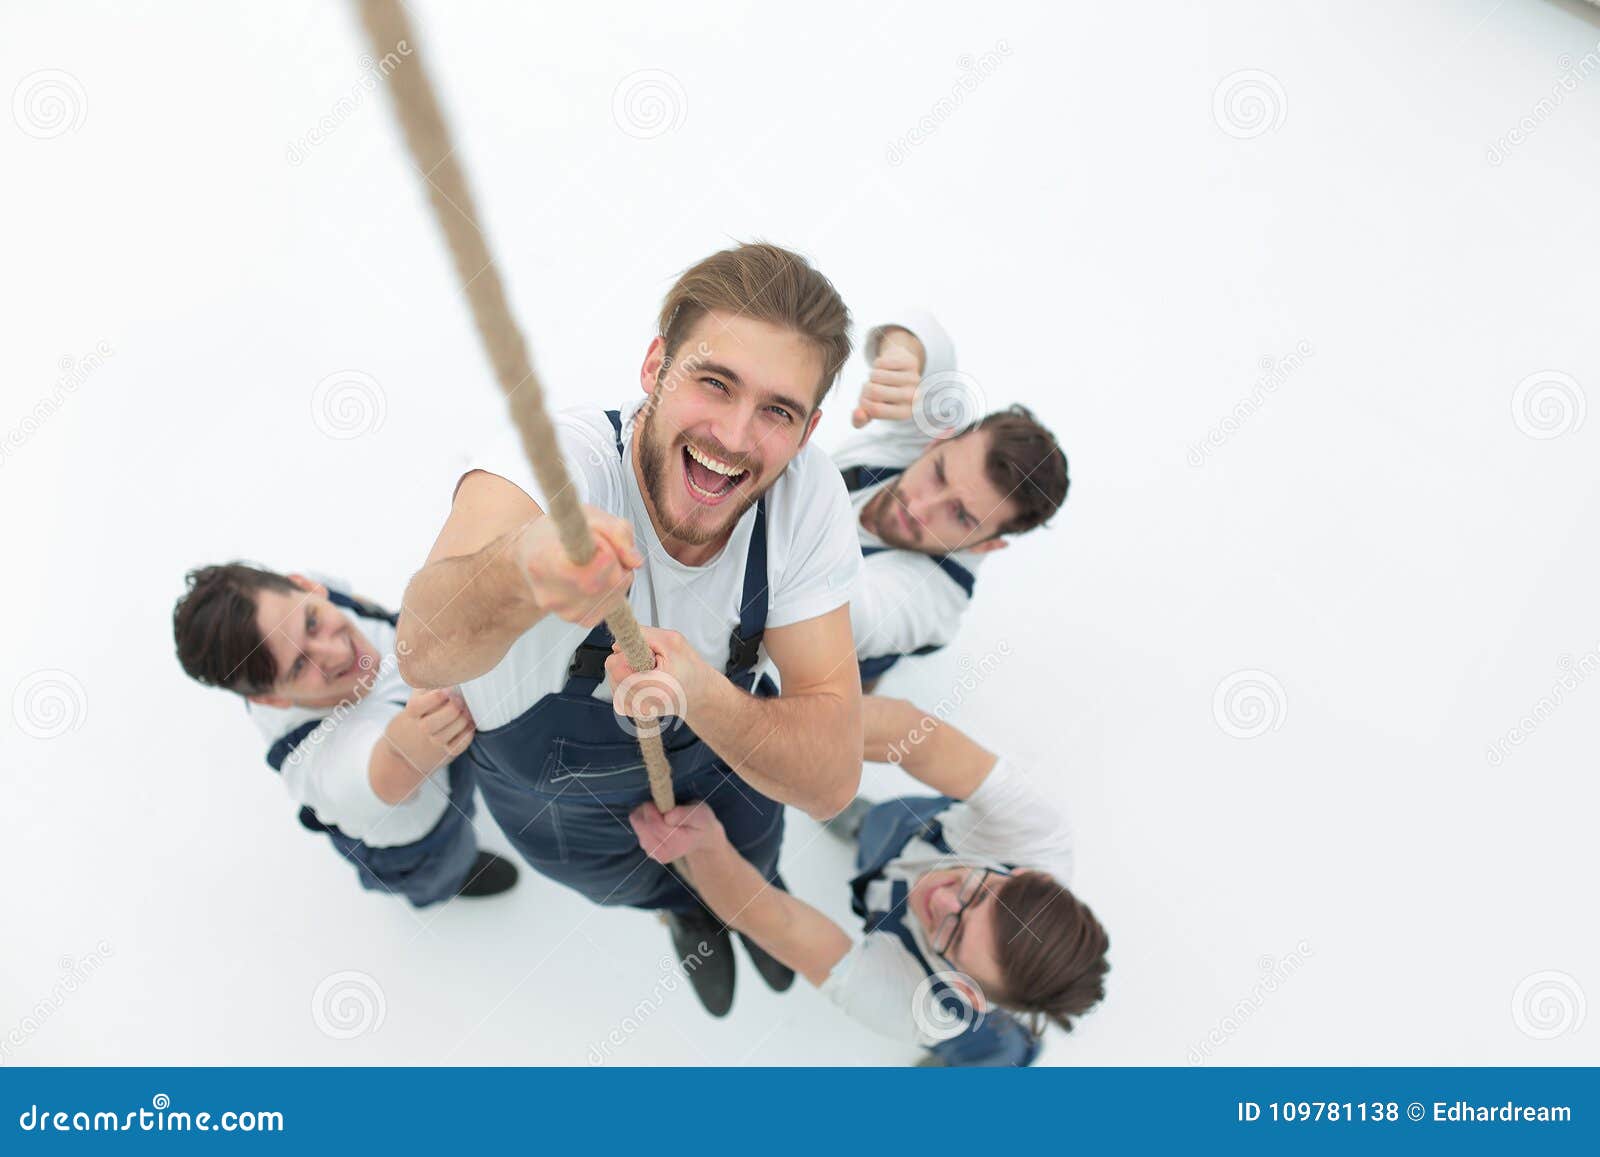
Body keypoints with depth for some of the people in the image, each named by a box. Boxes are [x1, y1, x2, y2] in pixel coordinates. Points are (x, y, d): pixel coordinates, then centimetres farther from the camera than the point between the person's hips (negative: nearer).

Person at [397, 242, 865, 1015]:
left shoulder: (807, 494, -31)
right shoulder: (562, 460, -40)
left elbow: (831, 781, -33)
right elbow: (424, 652, -60)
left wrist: (703, 691, -53)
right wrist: (523, 569, -82)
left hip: (715, 751, 2)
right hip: (546, 772, -1)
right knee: (634, 885, 27)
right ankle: (685, 910, 64)